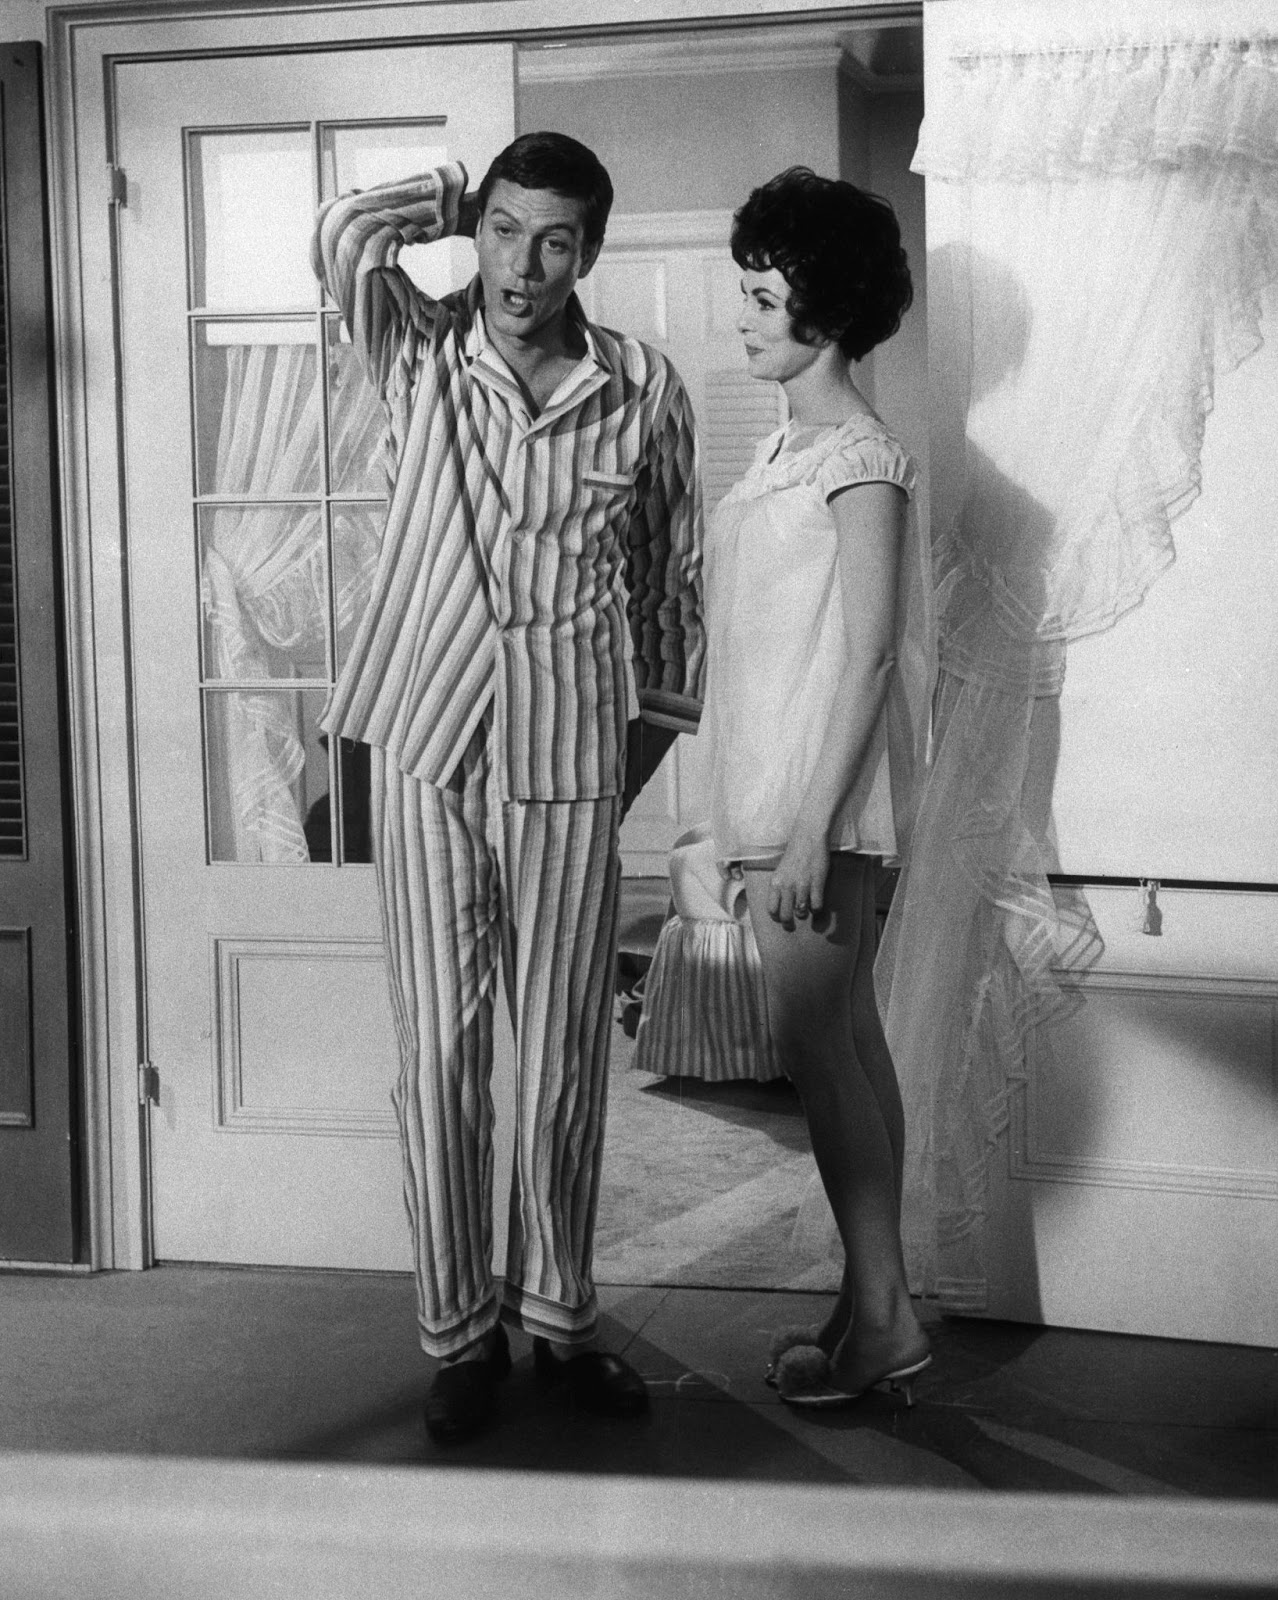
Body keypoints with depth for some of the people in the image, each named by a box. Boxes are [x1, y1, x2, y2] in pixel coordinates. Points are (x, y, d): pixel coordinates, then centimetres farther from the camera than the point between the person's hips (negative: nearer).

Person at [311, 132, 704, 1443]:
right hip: (427, 747, 0)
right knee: (438, 1049, 3)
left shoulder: (645, 392, 2)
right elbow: (343, 236, -17)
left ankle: (558, 1313, 23)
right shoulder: (420, 354, 1)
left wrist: (649, 739, 8)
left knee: (563, 1054, 7)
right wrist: (465, 192, -1)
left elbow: (672, 583, 10)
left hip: (572, 760, 1)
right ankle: (458, 1328, 16)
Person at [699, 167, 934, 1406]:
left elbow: (868, 657, -19)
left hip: (822, 792, -9)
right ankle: (873, 1307, 20)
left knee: (811, 1039, -5)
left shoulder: (859, 460, -14)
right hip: (781, 788, 9)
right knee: (847, 1036, 12)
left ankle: (881, 1315, 5)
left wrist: (811, 829, -22)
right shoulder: (790, 444, 13)